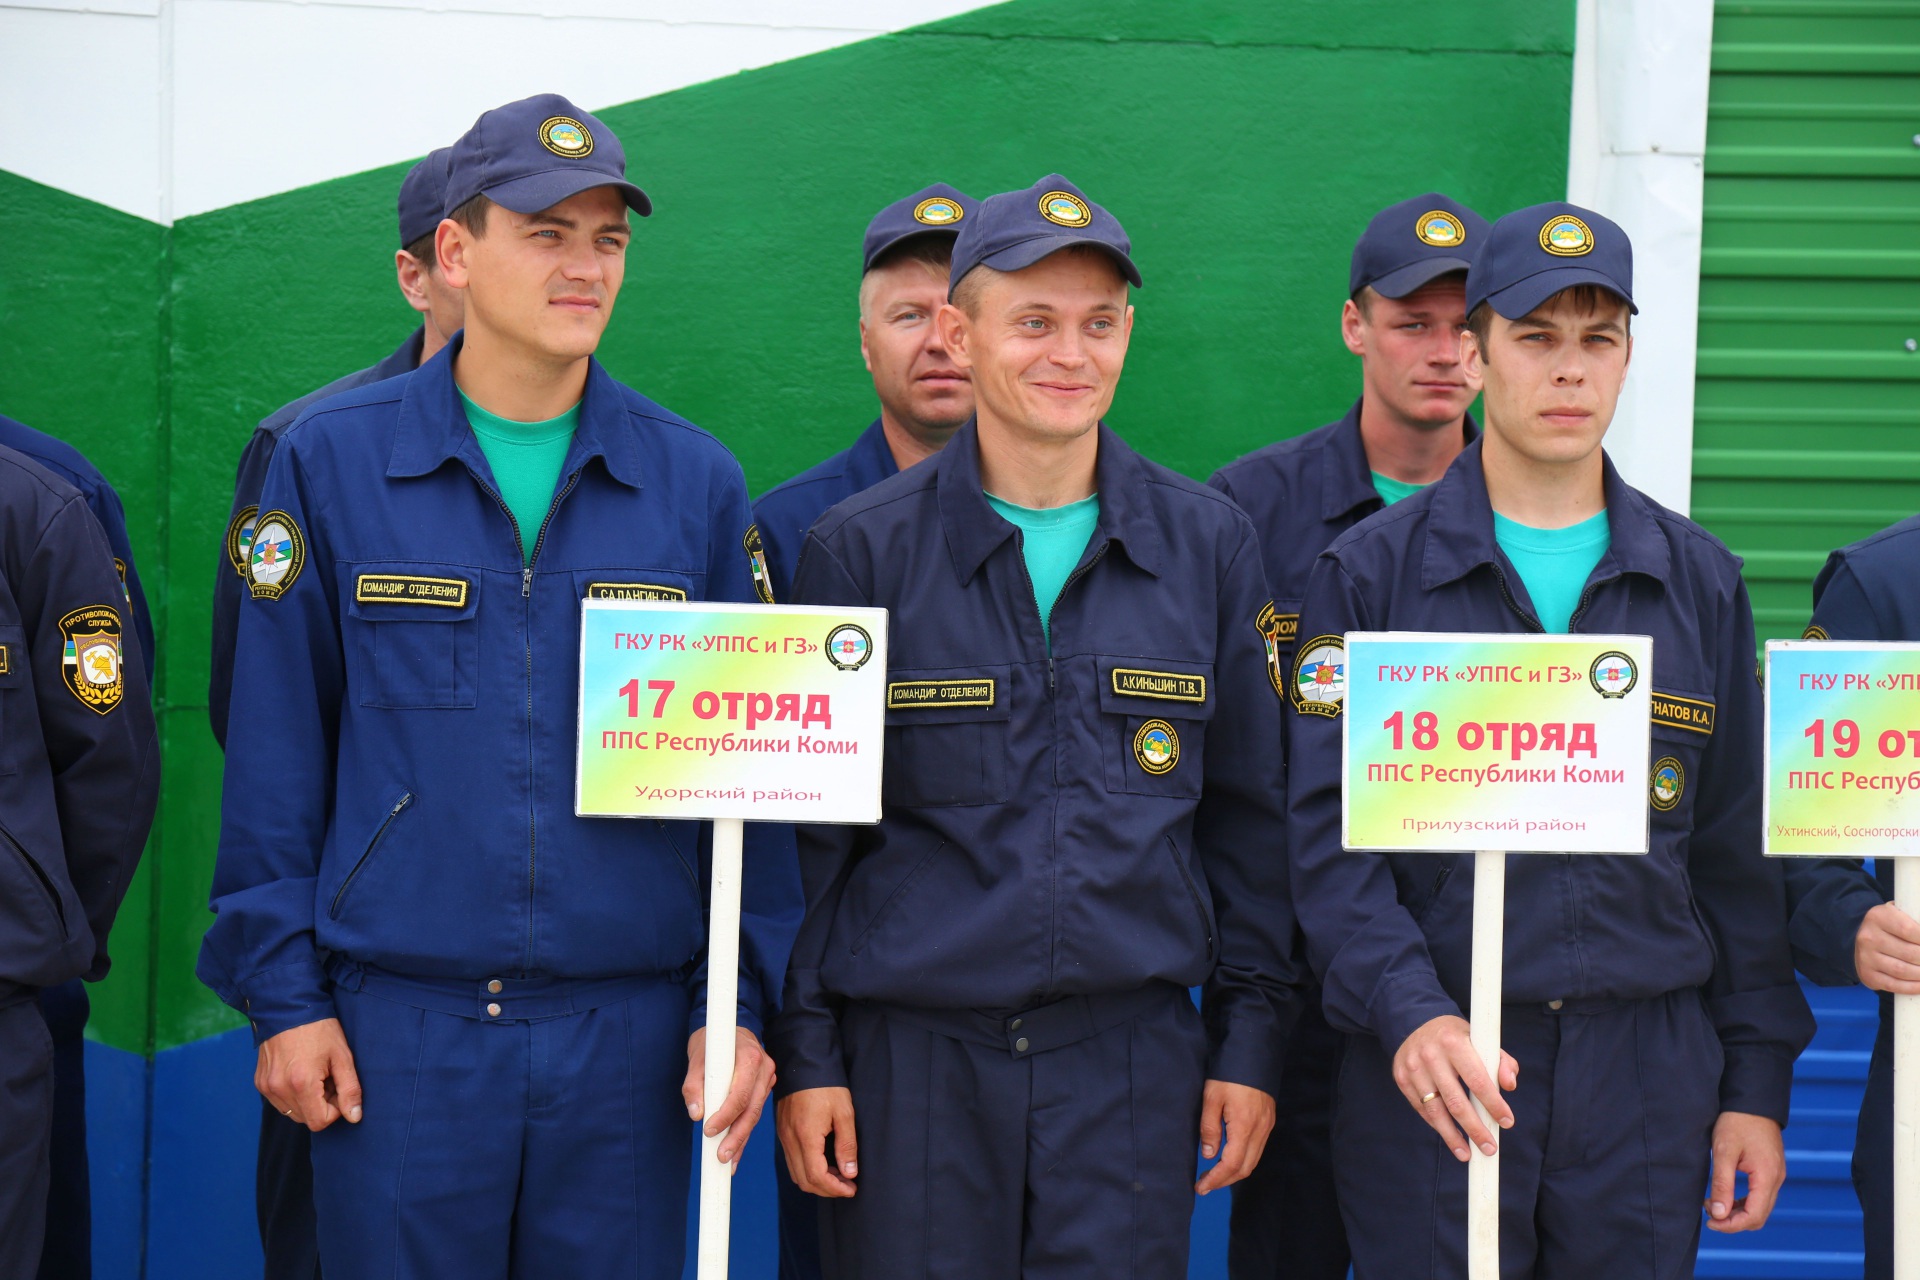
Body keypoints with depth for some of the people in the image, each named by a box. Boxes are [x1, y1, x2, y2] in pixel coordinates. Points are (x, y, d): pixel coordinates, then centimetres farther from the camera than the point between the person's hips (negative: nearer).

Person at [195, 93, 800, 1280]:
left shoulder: (697, 481, 3)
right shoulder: (329, 461, 0)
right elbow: (277, 750, 2)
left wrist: (744, 1002, 0)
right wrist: (283, 993, -1)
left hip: (628, 1038, 1)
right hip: (397, 1033, -1)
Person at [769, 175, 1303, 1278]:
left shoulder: (1209, 546, 5)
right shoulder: (860, 549, 0)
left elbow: (1248, 812, 9)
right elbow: (806, 825, 3)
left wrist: (1253, 1035, 6)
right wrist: (805, 1052, -1)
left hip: (1133, 1058, 1)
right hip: (911, 1053, -1)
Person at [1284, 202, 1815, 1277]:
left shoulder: (1701, 580, 8)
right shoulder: (1372, 572, 0)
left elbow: (1739, 852, 10)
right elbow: (1332, 833, -6)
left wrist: (1758, 1083, 6)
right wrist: (1411, 1014, -21)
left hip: (1647, 1074, 3)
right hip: (1432, 1075, -2)